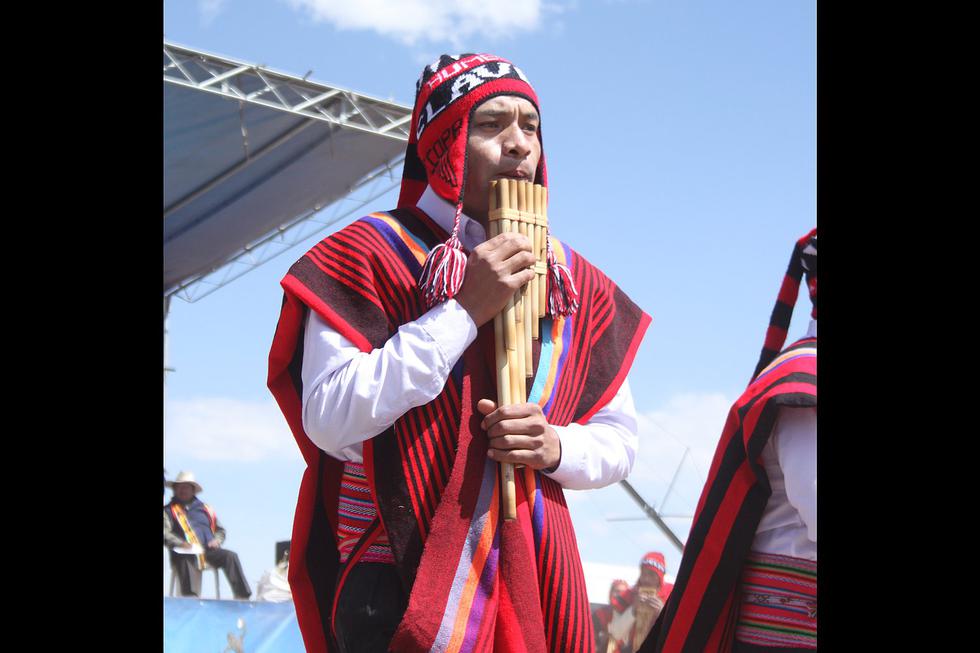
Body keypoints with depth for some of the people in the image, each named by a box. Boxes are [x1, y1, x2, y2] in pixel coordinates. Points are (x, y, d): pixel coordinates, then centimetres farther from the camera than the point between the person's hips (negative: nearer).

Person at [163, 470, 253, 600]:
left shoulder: (204, 508, 25)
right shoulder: (169, 511, 13)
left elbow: (220, 530, 28)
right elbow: (165, 533, -4)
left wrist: (217, 540, 4)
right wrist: (181, 543, -23)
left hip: (208, 550, 3)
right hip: (186, 554, -3)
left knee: (231, 556, -24)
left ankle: (242, 597, -33)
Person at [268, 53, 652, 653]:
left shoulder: (574, 282, 8)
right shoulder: (369, 254, -6)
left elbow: (621, 439, 12)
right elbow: (329, 424, -16)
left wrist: (556, 448, -11)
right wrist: (465, 310, -18)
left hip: (535, 580, 5)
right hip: (396, 579, -4)